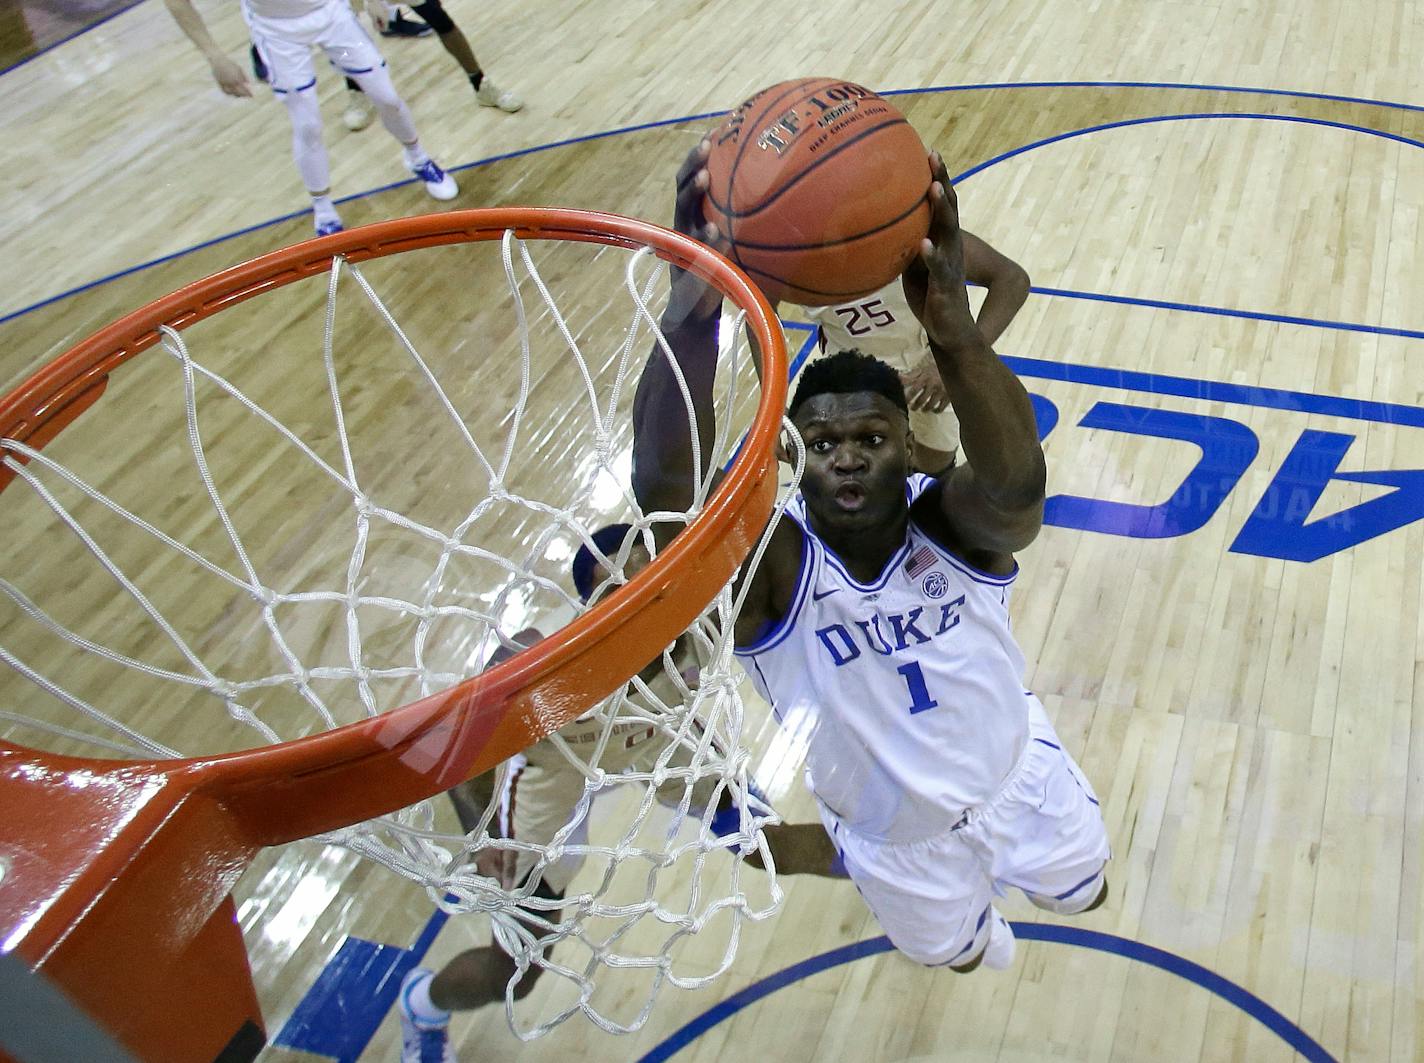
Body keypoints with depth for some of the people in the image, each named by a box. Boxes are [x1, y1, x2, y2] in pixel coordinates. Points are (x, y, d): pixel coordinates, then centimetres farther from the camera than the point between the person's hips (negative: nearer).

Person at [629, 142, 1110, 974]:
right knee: (965, 952, 27)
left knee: (1084, 892, 29)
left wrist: (955, 329, -75)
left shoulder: (956, 521, -30)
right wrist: (692, 314, -74)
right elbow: (667, 493, -56)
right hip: (896, 841, -1)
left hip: (1017, 777, 1)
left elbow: (1018, 484, -56)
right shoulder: (768, 565, -34)